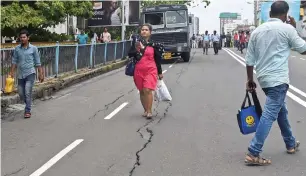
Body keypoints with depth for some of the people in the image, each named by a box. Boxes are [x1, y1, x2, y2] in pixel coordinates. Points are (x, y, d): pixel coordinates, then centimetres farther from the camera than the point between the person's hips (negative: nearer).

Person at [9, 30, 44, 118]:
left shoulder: (33, 48, -2)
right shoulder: (17, 49, 4)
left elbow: (37, 62, 2)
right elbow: (14, 61, 9)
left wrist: (41, 73, 0)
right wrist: (12, 73, 2)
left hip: (30, 73, -4)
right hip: (20, 74, 4)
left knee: (28, 92, -12)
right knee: (21, 93, 8)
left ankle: (27, 111, -3)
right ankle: (28, 104, 34)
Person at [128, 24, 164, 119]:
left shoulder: (153, 44, 2)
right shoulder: (136, 42, 7)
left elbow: (158, 59, 6)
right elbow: (130, 55, 2)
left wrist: (160, 72, 7)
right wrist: (138, 49, -15)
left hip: (150, 70, -3)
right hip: (139, 71, 3)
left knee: (147, 90, -15)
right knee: (142, 91, 10)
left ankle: (149, 111, -6)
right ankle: (146, 110, 23)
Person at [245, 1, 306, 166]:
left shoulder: (257, 31, 8)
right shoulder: (287, 29, -7)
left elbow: (249, 60, 9)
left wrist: (250, 80, 19)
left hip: (264, 78, 7)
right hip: (278, 79, -7)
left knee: (281, 110, 23)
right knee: (269, 115, -8)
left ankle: (291, 144, 36)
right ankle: (253, 154, -12)